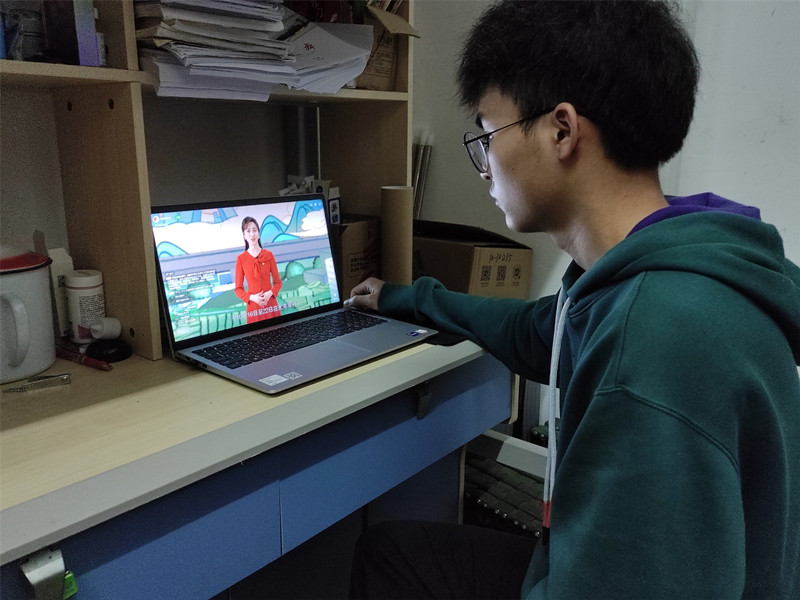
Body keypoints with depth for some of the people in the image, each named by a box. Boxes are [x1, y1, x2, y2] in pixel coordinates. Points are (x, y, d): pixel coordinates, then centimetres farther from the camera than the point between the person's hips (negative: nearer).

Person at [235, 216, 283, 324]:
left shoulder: (268, 255, 3)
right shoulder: (241, 258, 0)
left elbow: (278, 282, 5)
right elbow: (238, 288, 2)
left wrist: (270, 293, -13)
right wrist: (251, 297, -15)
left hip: (271, 303, 1)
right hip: (253, 306, -1)